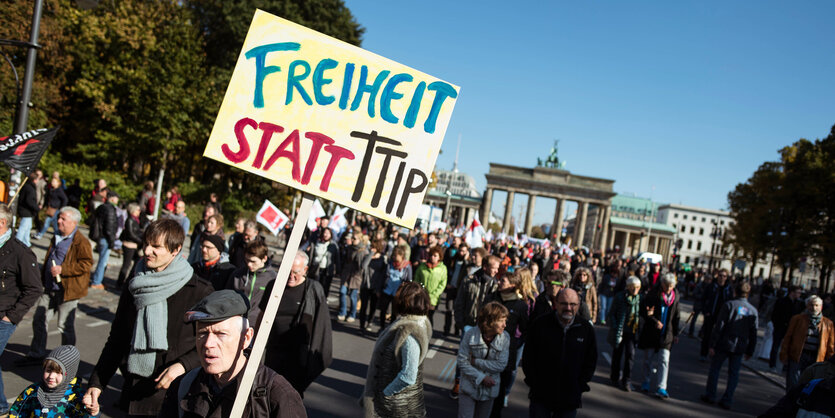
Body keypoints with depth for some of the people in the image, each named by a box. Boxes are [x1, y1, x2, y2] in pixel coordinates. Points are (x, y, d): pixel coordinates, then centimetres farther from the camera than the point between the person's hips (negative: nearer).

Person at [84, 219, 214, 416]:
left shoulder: (199, 291, -8)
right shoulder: (134, 286, 8)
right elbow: (116, 340, 14)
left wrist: (183, 365, -19)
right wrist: (96, 384, 7)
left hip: (174, 393, -4)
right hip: (134, 392, 5)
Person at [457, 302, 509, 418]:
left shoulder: (505, 338, -13)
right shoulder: (471, 334, -17)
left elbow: (501, 365, -14)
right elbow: (462, 361, -14)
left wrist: (476, 362, -16)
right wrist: (481, 377, -18)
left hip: (489, 390, 2)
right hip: (470, 386, -2)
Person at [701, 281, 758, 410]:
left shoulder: (729, 305, -8)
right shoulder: (753, 310, 3)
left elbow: (719, 327, -12)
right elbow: (753, 333, 6)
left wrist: (712, 345, -8)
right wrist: (750, 351, 14)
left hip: (724, 344, -3)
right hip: (740, 347, 3)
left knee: (715, 369, 10)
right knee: (733, 374, 10)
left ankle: (710, 395, 14)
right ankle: (727, 400, 11)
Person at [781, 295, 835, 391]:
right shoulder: (797, 319, 8)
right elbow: (788, 337, 7)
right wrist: (784, 355, 1)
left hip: (816, 359, 1)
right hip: (797, 356, -1)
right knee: (793, 384, -3)